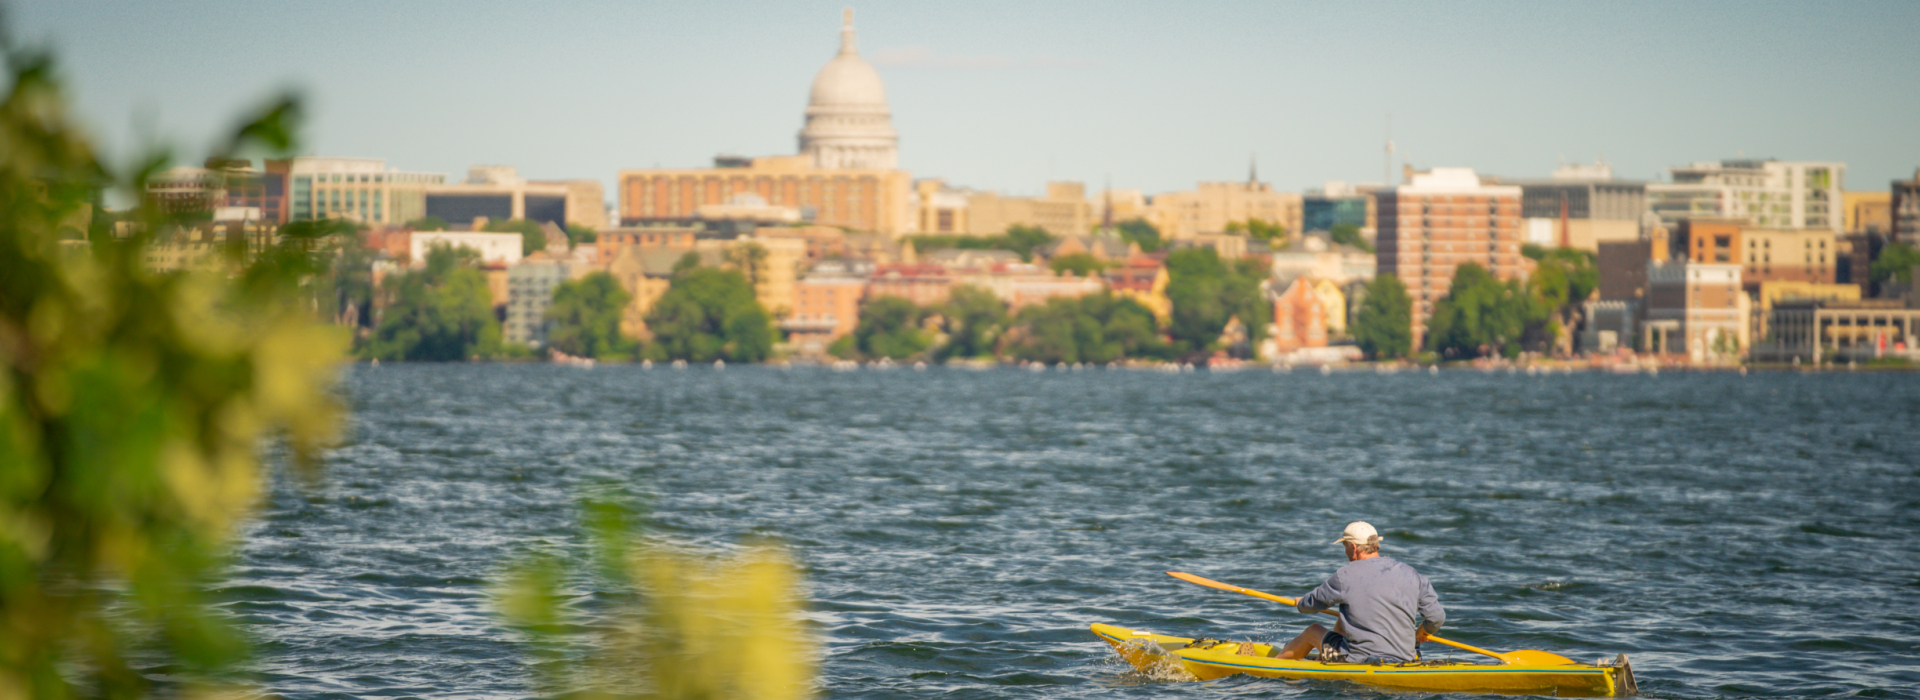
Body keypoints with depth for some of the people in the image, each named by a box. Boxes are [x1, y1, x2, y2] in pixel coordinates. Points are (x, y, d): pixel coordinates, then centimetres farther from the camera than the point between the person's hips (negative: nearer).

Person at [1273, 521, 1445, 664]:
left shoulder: (1345, 577, -12)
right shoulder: (1410, 575, 0)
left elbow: (1311, 605, 3)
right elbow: (1437, 617, 0)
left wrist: (1301, 603, 28)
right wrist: (1422, 632, 23)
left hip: (1362, 661, -5)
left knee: (1313, 631, 24)